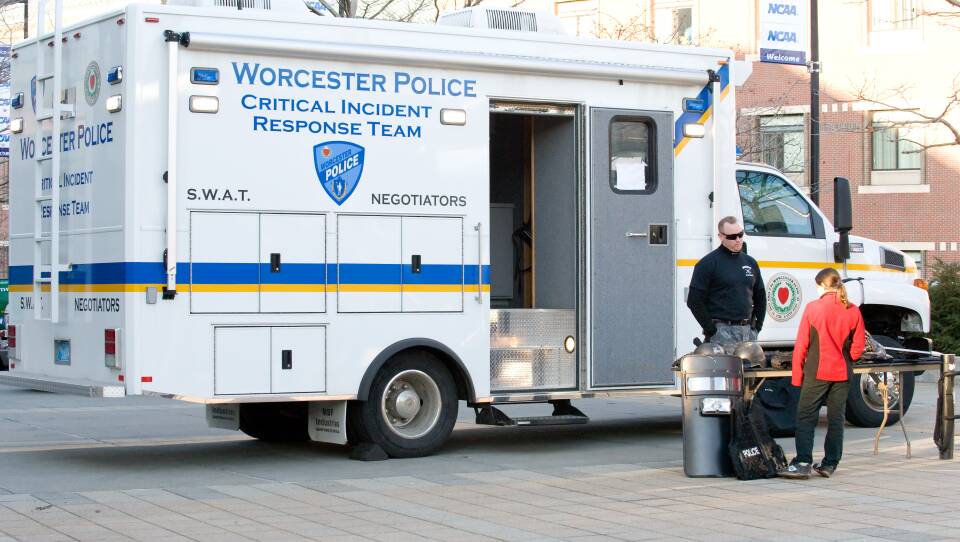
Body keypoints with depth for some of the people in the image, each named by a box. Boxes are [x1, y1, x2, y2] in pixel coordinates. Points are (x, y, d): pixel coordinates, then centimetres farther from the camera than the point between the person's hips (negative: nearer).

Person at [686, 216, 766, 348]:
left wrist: (757, 325, 12)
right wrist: (710, 329, -11)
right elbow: (694, 301, -7)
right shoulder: (708, 264, -2)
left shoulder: (750, 263, 17)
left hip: (748, 331, 6)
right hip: (722, 332, -6)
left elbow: (760, 297, 24)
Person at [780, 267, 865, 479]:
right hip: (842, 374, 4)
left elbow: (801, 345, -6)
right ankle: (830, 464, 13)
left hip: (816, 372, -4)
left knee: (805, 417, -1)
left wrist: (797, 374, 0)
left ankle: (803, 463, -12)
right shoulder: (853, 311, 1)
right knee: (836, 419, 11)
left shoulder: (813, 308, -8)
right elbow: (858, 347, 5)